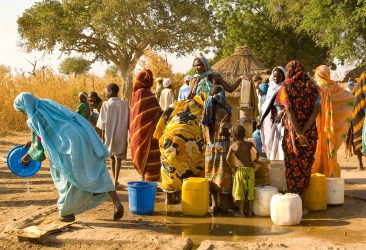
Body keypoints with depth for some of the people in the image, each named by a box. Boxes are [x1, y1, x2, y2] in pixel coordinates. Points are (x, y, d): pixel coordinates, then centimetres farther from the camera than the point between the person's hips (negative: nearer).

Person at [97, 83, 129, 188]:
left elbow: (103, 123, -6)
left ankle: (115, 180, 24)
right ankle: (115, 181, -3)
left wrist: (103, 137, 1)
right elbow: (128, 122, 1)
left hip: (109, 135, 0)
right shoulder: (124, 104, -2)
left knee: (112, 157, 17)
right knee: (118, 157, 4)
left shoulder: (106, 104, -8)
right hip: (121, 135, 0)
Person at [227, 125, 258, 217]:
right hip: (250, 169, 1)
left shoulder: (232, 146, 0)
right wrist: (255, 161, 1)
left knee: (240, 191, 6)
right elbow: (257, 152, -17)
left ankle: (241, 212, 5)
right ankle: (250, 211, 19)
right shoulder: (249, 144, -1)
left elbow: (228, 158, -13)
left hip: (239, 170, -1)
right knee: (250, 190, 12)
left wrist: (233, 168, 0)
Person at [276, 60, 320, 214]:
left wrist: (298, 133, -19)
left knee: (292, 167, 8)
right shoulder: (311, 85, 5)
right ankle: (301, 205, 14)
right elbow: (317, 109, -8)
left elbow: (289, 110, -15)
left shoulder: (286, 86, -3)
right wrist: (304, 130, -14)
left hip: (292, 131, -2)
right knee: (305, 167, 11)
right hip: (310, 132, 2)